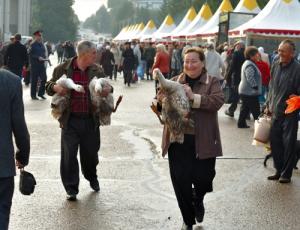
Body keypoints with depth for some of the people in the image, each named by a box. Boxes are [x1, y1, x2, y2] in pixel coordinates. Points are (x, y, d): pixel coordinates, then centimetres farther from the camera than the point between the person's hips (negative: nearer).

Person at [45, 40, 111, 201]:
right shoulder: (63, 69, -3)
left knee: (91, 151, 14)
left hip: (91, 120, 2)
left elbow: (105, 87, 16)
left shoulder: (97, 70, 4)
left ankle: (92, 177, 43)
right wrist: (55, 87, -17)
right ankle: (71, 188, 11)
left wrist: (109, 89, -8)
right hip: (70, 120, -2)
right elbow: (49, 86, 6)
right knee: (69, 154, 0)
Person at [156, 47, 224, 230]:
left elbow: (218, 101, -17)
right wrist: (161, 99, -20)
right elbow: (163, 103, 4)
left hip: (203, 142, -2)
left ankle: (198, 200, 43)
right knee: (181, 181, 4)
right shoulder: (175, 81, 7)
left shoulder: (212, 82, -1)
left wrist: (193, 97, -27)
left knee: (203, 178, 5)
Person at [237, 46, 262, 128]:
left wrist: (256, 88, 23)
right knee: (255, 109, -6)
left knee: (245, 108, 16)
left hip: (244, 91, 11)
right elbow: (250, 78, -26)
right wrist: (256, 88, -21)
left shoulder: (247, 63, 16)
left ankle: (241, 123, 22)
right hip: (250, 92, -11)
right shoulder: (250, 65, -19)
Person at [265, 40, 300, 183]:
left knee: (288, 144, 2)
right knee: (274, 142, 11)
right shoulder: (275, 66, 6)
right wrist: (268, 105, 16)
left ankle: (286, 174, 14)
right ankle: (279, 170, 25)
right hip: (275, 112, 6)